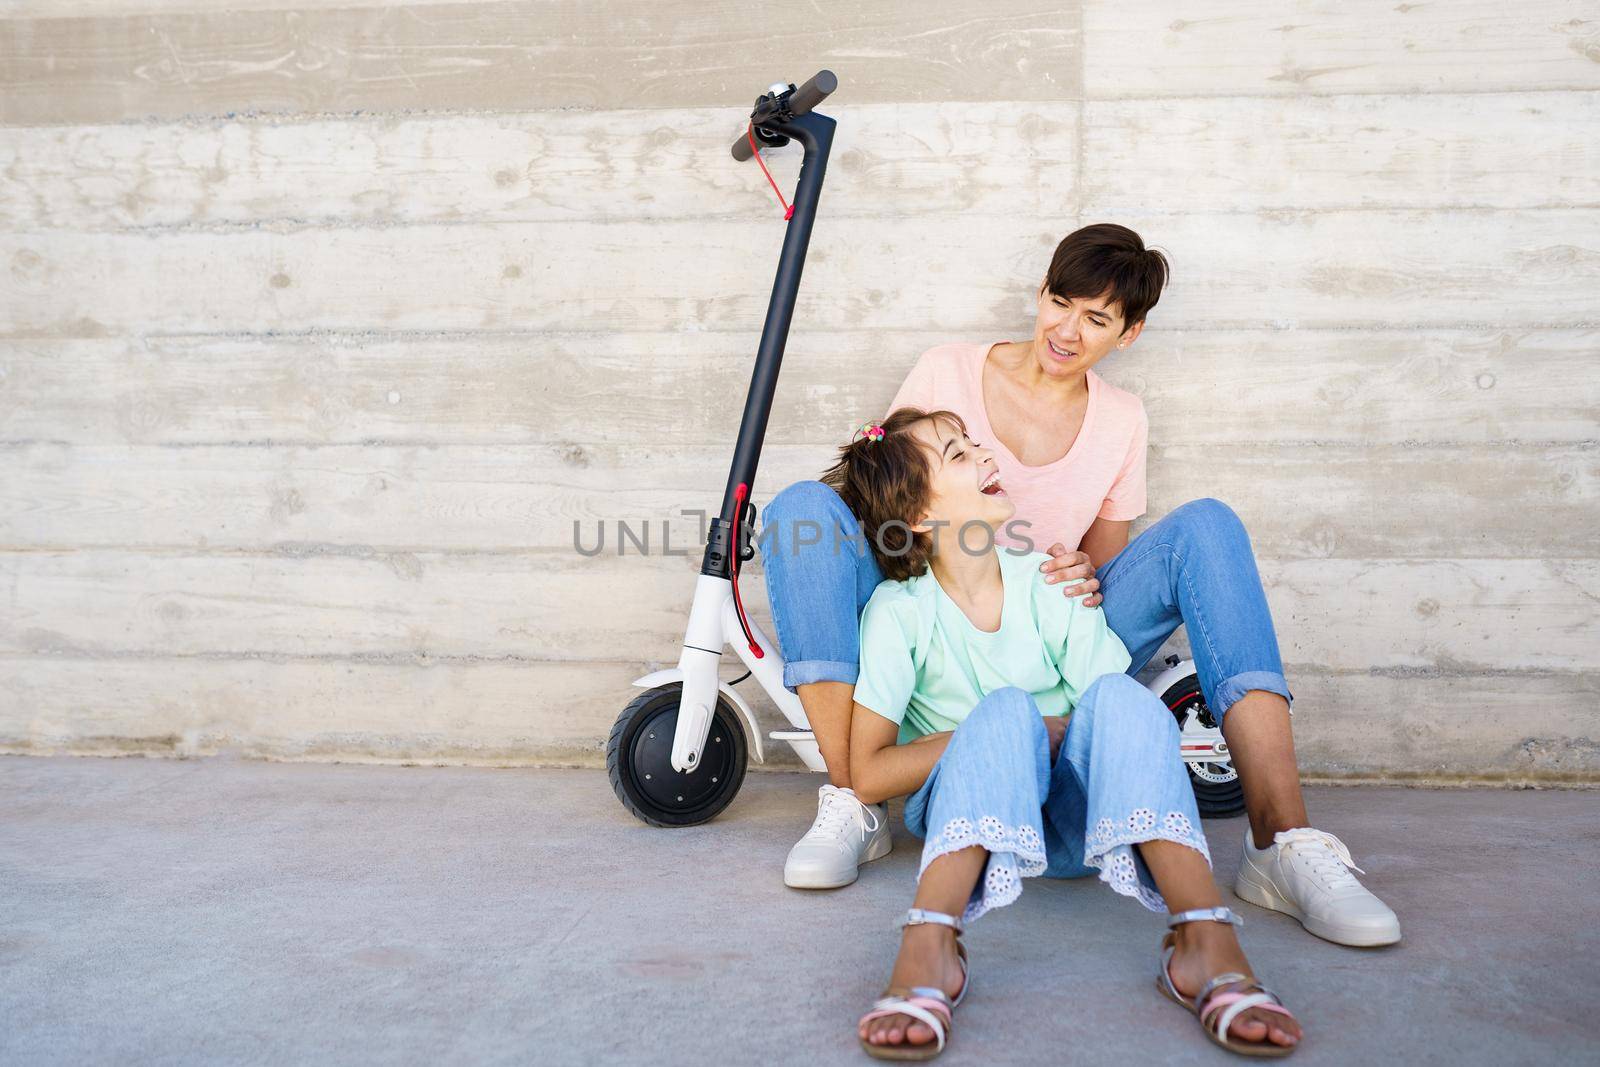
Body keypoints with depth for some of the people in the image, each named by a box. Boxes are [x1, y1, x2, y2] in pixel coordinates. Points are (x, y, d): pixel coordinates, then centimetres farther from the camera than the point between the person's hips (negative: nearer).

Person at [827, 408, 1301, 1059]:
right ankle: (928, 951, -49)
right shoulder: (898, 611, -6)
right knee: (1004, 709, -32)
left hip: (1073, 819, 3)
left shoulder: (1048, 584, 2)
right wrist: (1001, 735, -17)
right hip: (963, 823, -2)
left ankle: (1206, 943, -41)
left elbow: (1126, 729, 1)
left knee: (1117, 695, -27)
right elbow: (868, 774, -11)